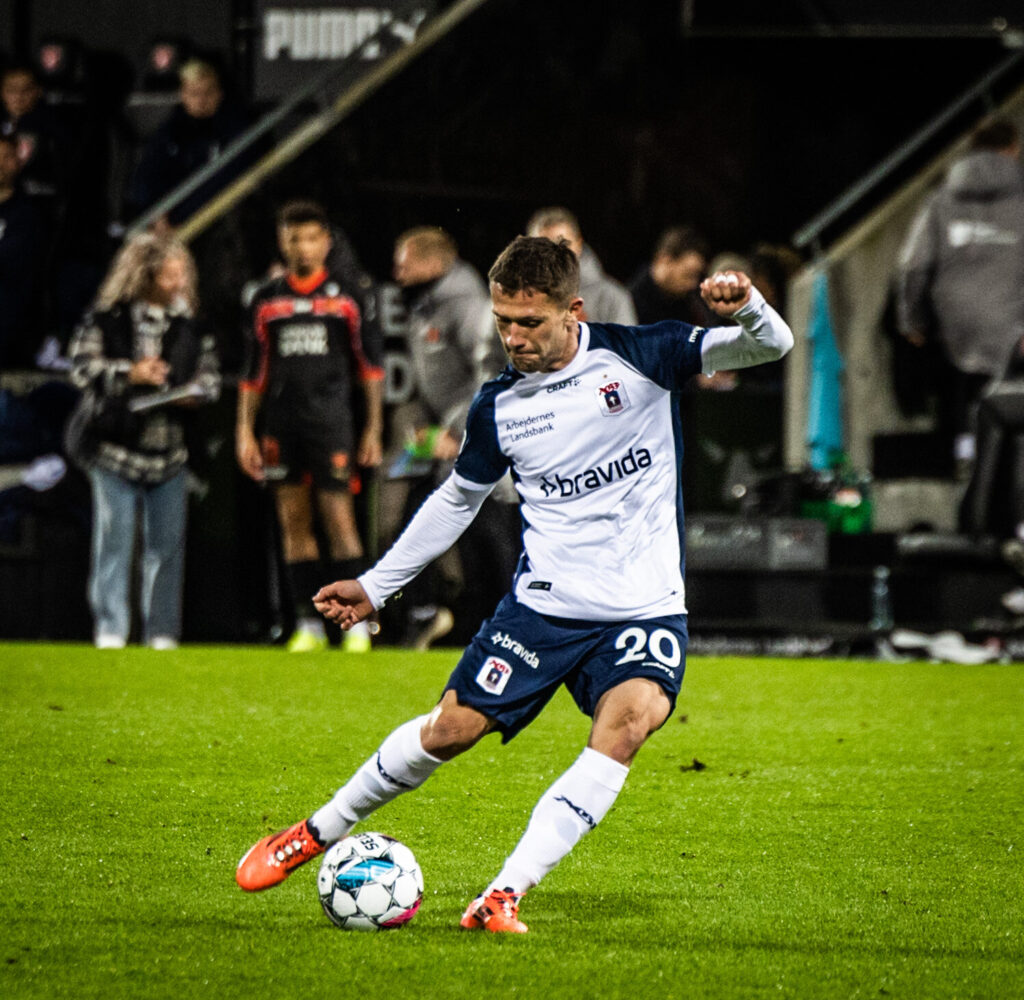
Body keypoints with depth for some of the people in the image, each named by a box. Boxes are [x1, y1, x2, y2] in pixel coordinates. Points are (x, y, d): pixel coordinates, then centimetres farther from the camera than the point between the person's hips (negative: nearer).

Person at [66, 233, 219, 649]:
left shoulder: (188, 322, 9)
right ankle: (110, 630, 2)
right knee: (114, 540, -3)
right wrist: (129, 375, -16)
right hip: (116, 448, -4)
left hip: (169, 453, 4)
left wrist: (195, 392, -6)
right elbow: (82, 366, -6)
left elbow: (210, 372, 15)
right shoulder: (108, 318, -3)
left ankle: (162, 631, 11)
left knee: (167, 544, 5)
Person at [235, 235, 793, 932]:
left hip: (645, 608, -2)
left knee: (629, 720, -28)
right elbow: (458, 499, 18)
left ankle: (504, 894, -26)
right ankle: (318, 833, 24)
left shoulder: (640, 358, -7)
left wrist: (746, 306, -35)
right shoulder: (497, 406, 2)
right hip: (543, 605, 2)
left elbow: (771, 347, -11)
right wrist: (375, 587, 19)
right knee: (450, 729, -1)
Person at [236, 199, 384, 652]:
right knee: (293, 523, 2)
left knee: (339, 518, -9)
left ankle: (358, 621, -5)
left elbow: (370, 365, 5)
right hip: (282, 425, 3)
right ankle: (308, 623, 6)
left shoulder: (345, 297, 3)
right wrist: (244, 430, 8)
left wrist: (373, 430, 1)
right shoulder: (266, 300, 11)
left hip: (331, 422, -3)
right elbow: (254, 372, 15)